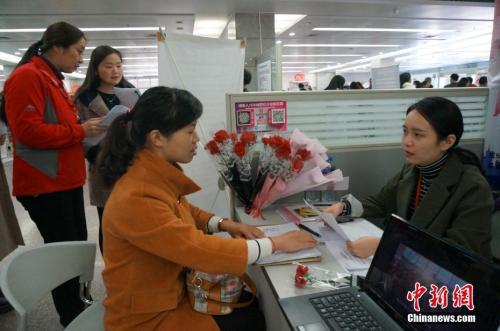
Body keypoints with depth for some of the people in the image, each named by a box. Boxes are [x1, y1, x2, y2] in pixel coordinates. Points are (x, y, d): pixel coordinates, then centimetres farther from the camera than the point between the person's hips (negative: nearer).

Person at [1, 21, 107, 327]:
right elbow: (29, 131, -23)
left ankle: (78, 307, 31)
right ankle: (72, 319, 15)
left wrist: (87, 129, 9)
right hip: (45, 185, -10)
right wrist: (80, 131, -17)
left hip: (66, 181, 10)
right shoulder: (27, 77, -14)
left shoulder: (54, 79, 17)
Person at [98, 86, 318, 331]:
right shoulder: (137, 200, -33)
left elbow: (181, 211, 14)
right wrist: (275, 244, -23)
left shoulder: (157, 175, -5)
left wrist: (223, 224, -3)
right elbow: (204, 251, -33)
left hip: (174, 289, 7)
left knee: (253, 305, 8)